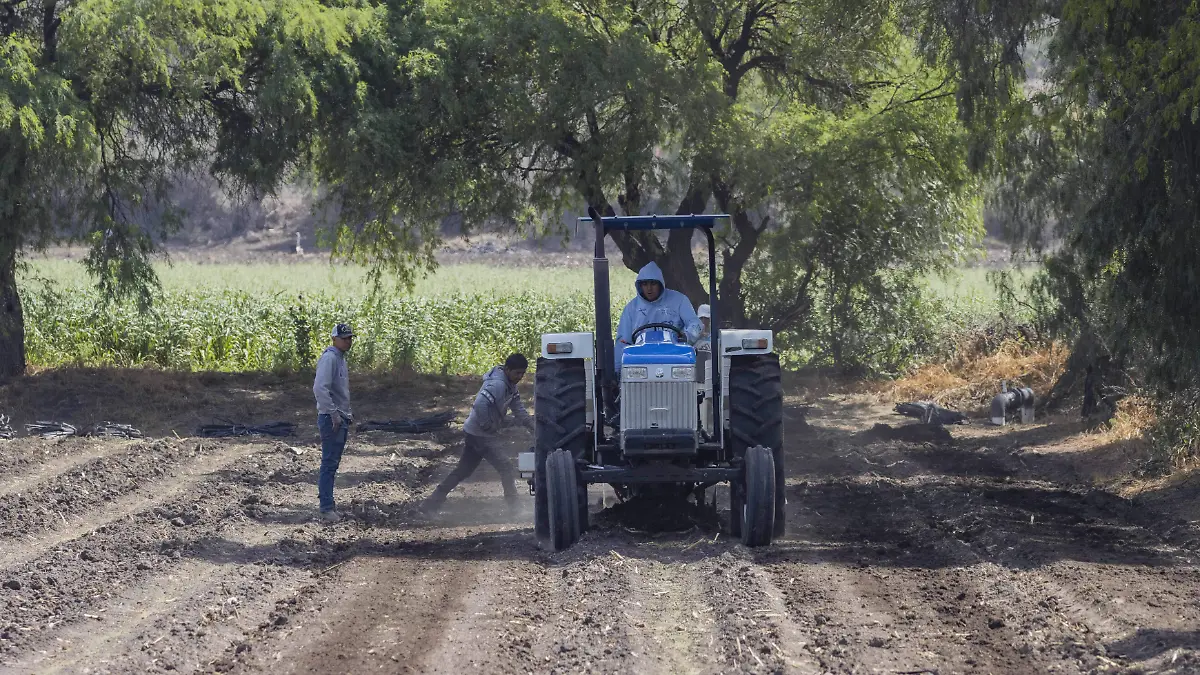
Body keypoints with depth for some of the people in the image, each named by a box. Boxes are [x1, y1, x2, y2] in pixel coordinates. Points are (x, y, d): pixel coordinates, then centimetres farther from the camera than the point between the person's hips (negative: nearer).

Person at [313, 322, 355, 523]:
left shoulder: (341, 359, 17)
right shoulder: (329, 358, -15)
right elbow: (320, 389, -25)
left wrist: (347, 413, 21)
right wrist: (334, 414, -24)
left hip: (341, 418, 10)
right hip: (331, 419, -10)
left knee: (333, 464, 12)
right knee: (329, 464, -10)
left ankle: (327, 505, 16)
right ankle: (326, 509, -10)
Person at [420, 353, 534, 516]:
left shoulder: (511, 387, 11)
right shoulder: (497, 385, -21)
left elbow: (520, 411, 13)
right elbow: (480, 405, -32)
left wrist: (534, 427, 2)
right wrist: (487, 426, -23)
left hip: (474, 434, 10)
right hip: (480, 434, -10)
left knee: (463, 471, 14)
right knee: (506, 468, -9)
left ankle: (431, 505, 18)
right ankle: (513, 507, -4)